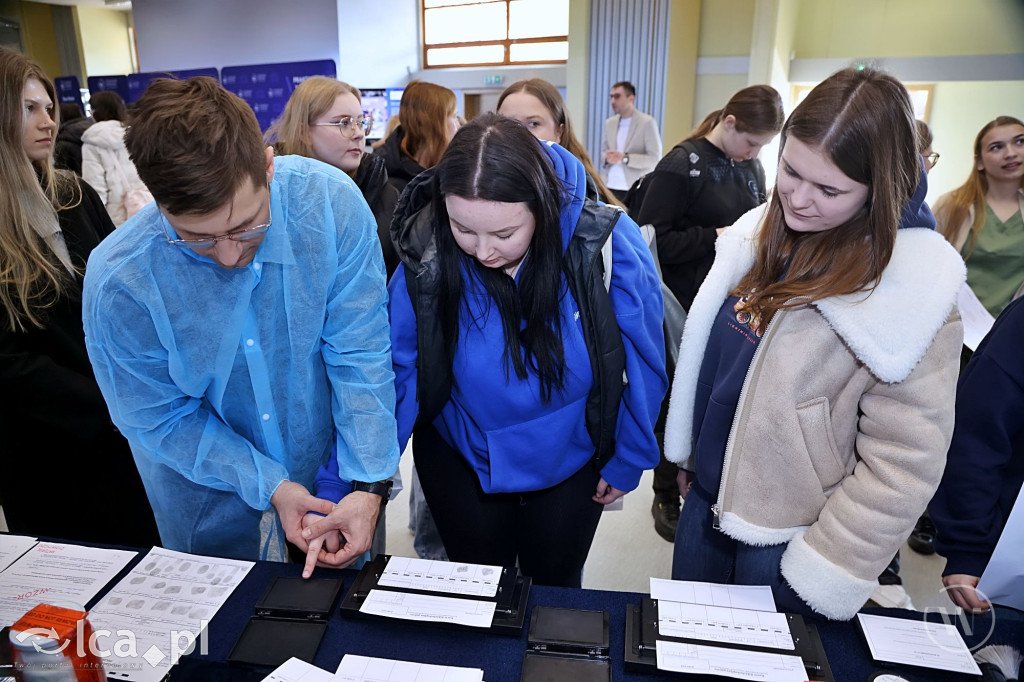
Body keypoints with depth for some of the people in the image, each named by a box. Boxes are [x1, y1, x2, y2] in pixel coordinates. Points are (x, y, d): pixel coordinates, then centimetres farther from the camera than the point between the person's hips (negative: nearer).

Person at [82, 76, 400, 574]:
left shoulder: (331, 201, -26)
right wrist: (269, 485, -19)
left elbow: (360, 354, -21)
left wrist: (368, 486, -24)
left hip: (330, 459, 1)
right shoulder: (117, 281, -26)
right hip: (209, 491, 0)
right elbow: (159, 418, -13)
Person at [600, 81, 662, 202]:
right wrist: (607, 158, -6)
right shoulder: (609, 122, 14)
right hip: (609, 187, 4)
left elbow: (655, 158, -8)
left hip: (635, 190, -4)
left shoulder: (647, 122, -2)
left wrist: (625, 158, -19)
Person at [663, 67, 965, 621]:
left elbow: (904, 465, -20)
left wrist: (823, 577, -16)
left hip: (786, 538, -5)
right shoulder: (761, 233, -4)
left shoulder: (910, 292, -22)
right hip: (707, 494, 6)